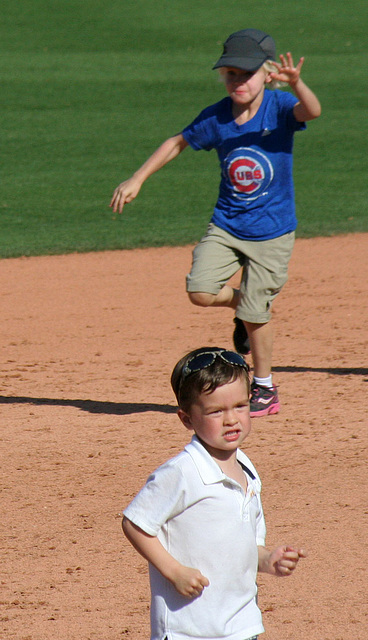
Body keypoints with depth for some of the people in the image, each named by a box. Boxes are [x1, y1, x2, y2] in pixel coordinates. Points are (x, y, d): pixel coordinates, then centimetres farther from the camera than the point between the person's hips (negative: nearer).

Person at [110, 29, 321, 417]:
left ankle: (265, 389, 22)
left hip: (272, 231, -3)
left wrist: (295, 84, -56)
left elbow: (311, 111, -35)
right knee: (200, 291, -14)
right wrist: (137, 180, 7)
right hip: (226, 226, 3)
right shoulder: (216, 117, -5)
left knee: (256, 316, 0)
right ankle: (243, 304, 20)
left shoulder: (279, 106, -14)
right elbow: (179, 143, 10)